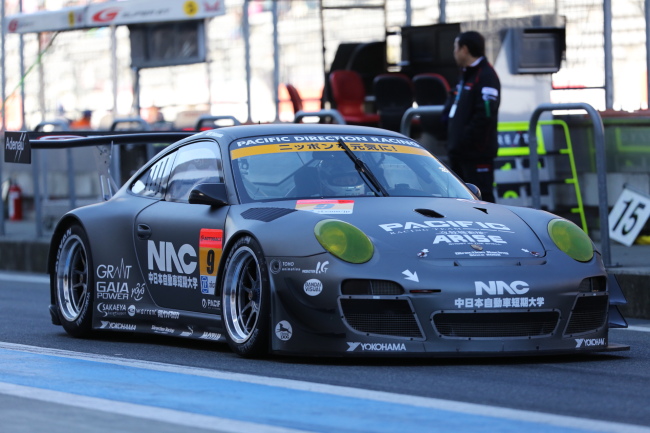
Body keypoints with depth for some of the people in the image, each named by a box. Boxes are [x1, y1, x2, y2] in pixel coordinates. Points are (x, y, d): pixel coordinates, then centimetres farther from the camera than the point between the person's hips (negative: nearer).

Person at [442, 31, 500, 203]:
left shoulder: (486, 77, -14)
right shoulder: (466, 75, 20)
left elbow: (485, 116, -23)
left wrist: (464, 140, -22)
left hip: (477, 155, -10)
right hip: (459, 153, 10)